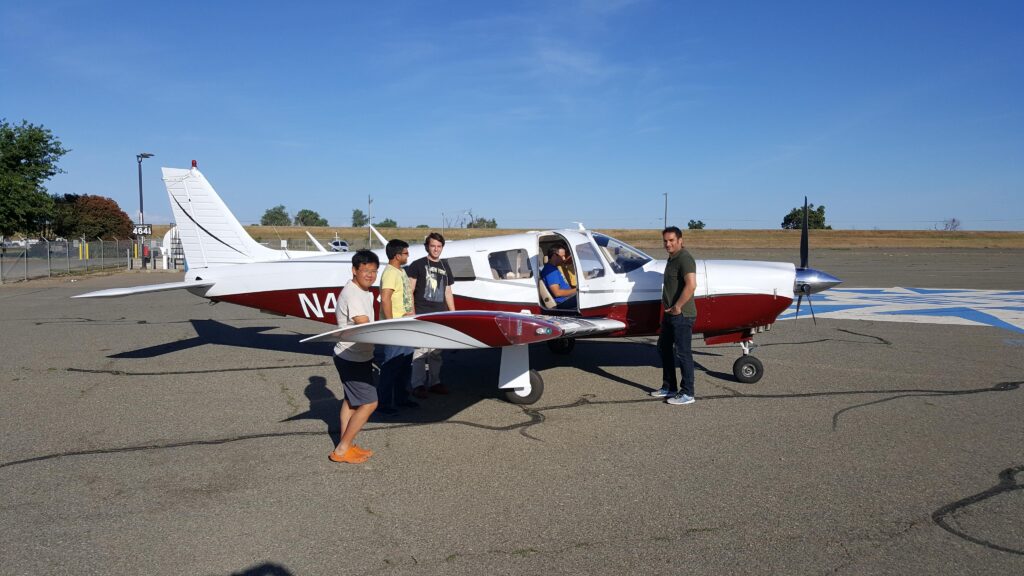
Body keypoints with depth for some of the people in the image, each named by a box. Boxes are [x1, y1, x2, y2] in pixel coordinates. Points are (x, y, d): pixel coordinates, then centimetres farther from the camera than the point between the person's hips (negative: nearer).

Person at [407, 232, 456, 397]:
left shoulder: (445, 266, 17)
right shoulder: (417, 265, 1)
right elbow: (410, 291, -3)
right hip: (422, 315, -5)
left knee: (436, 351, 11)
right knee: (420, 350, -7)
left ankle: (435, 382, 20)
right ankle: (418, 385, -1)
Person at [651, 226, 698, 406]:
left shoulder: (684, 259, -17)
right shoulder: (672, 258, 15)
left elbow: (691, 285, -29)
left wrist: (677, 307, -24)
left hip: (682, 315, -11)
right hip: (670, 314, 11)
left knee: (682, 352, -4)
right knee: (664, 348, 18)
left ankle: (687, 393, 6)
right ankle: (669, 387, 30)